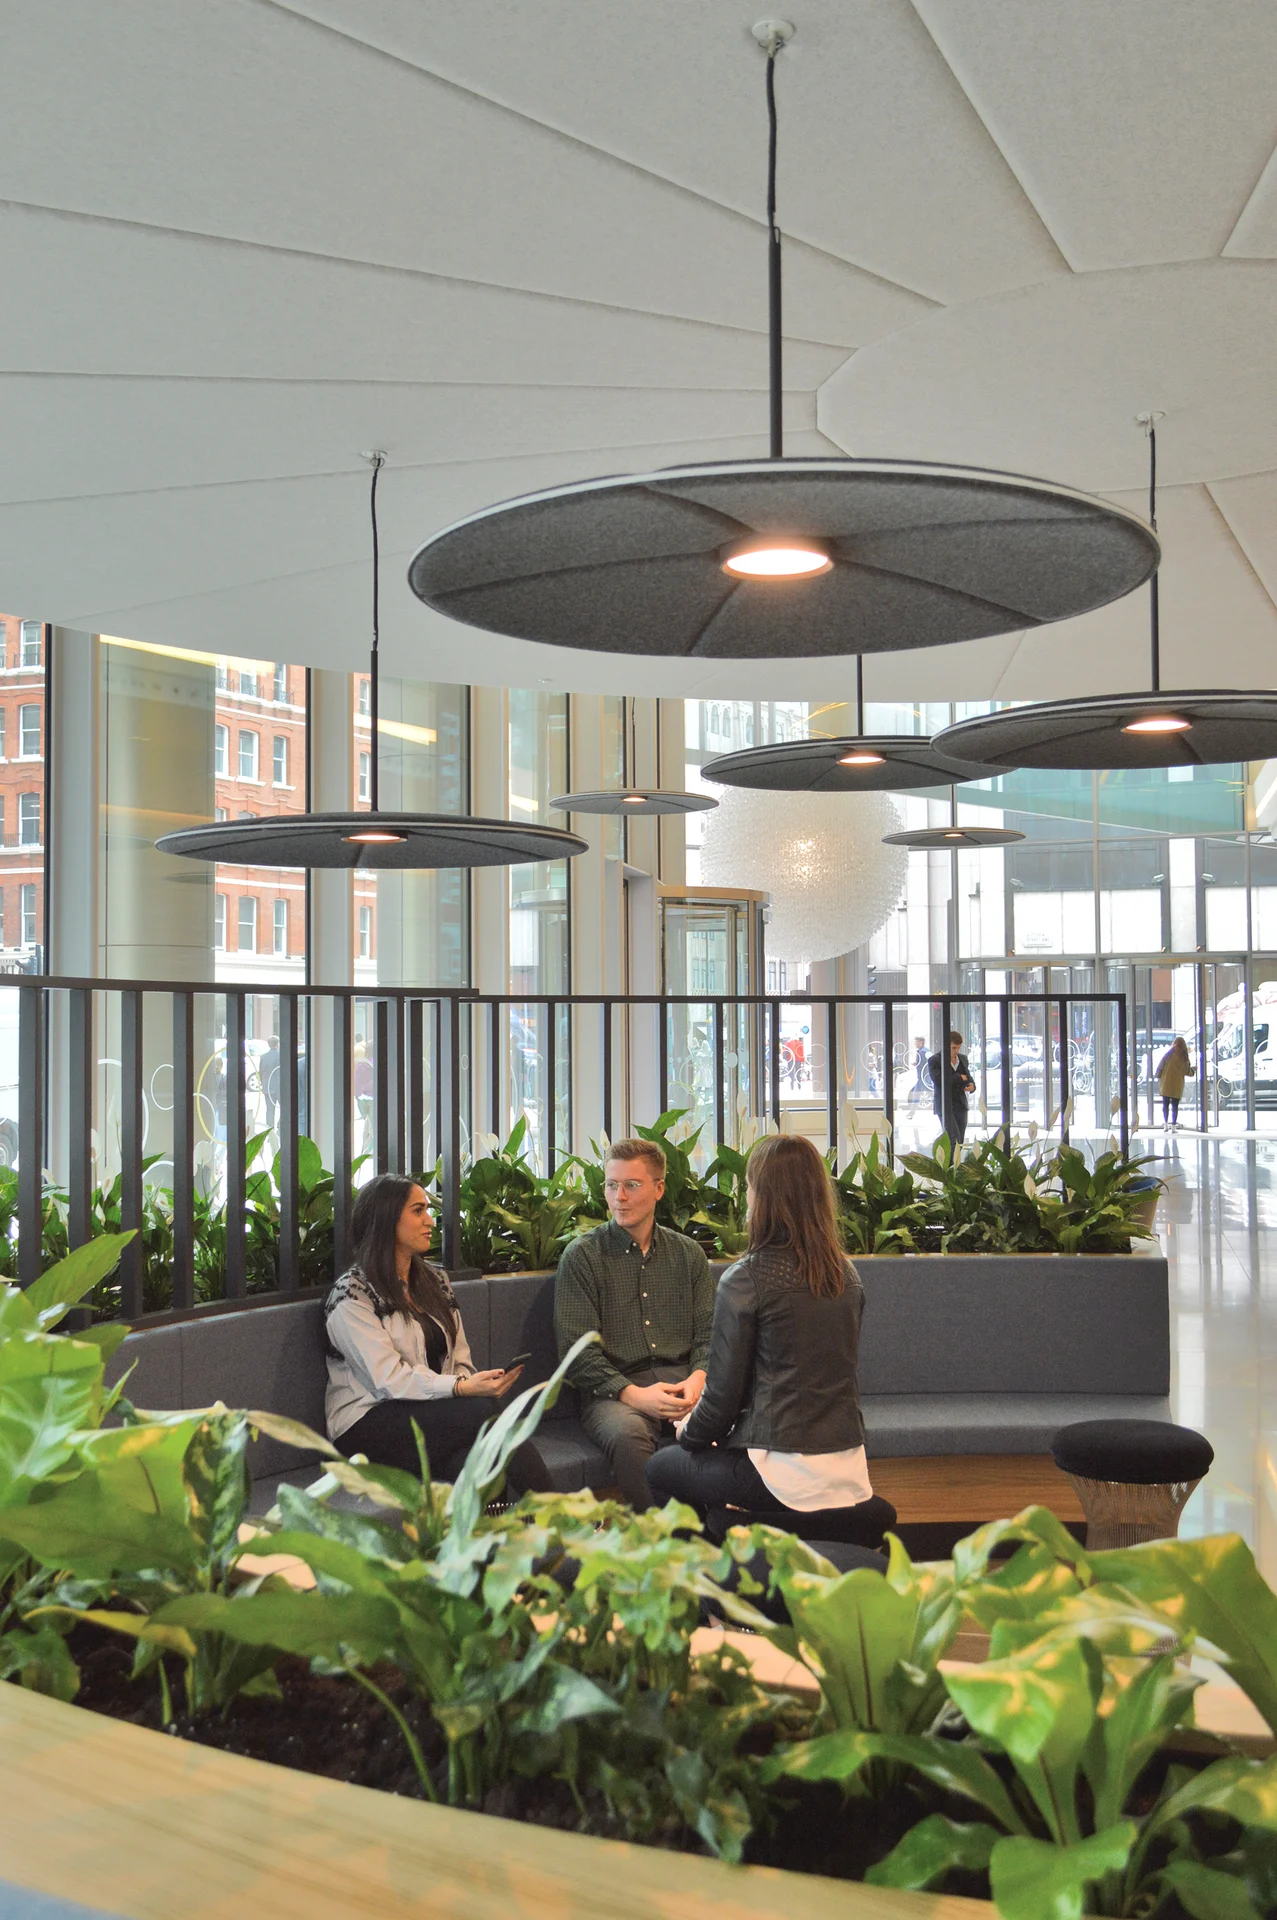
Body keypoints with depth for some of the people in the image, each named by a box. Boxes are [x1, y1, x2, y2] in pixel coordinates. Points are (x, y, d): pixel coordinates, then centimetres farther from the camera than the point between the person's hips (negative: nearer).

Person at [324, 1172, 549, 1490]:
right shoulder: (352, 1296, -6)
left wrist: (469, 1383, -11)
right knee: (486, 1408, -28)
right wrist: (463, 1388, -30)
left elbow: (459, 1362, 14)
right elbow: (389, 1379, -17)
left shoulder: (435, 1280, 17)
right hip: (368, 1425, -6)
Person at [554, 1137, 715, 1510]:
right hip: (613, 1390, -2)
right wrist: (633, 1394, -16)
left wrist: (698, 1378, -10)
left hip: (681, 1381, 3)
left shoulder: (688, 1254, 17)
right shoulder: (582, 1256, 5)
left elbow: (708, 1334, 13)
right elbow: (577, 1350, -2)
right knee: (628, 1433, -37)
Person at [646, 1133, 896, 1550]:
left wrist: (690, 1432, 14)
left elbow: (723, 1394, -9)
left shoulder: (746, 1279, -12)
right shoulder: (847, 1275, 6)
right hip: (847, 1466, 6)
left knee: (659, 1469, 16)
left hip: (784, 1474, -5)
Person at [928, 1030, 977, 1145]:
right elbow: (938, 1080, -20)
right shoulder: (934, 1060, -6)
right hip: (944, 1105, -6)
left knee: (960, 1142, 3)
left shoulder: (963, 1058, 14)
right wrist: (959, 1078, -10)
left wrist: (972, 1085, 0)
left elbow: (968, 1077, 25)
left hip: (961, 1105, 6)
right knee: (955, 1140, -16)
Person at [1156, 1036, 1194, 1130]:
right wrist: (1193, 1069, 28)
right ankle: (1173, 1126, 1)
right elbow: (1187, 1071, 7)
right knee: (1175, 1105, 4)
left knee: (1165, 1104, 10)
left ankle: (1166, 1123, 6)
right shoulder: (1184, 1056, 2)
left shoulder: (1170, 1052, -1)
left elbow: (1161, 1065, -4)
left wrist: (1158, 1076, 6)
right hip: (1177, 1084, 1)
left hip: (1166, 1083, -1)